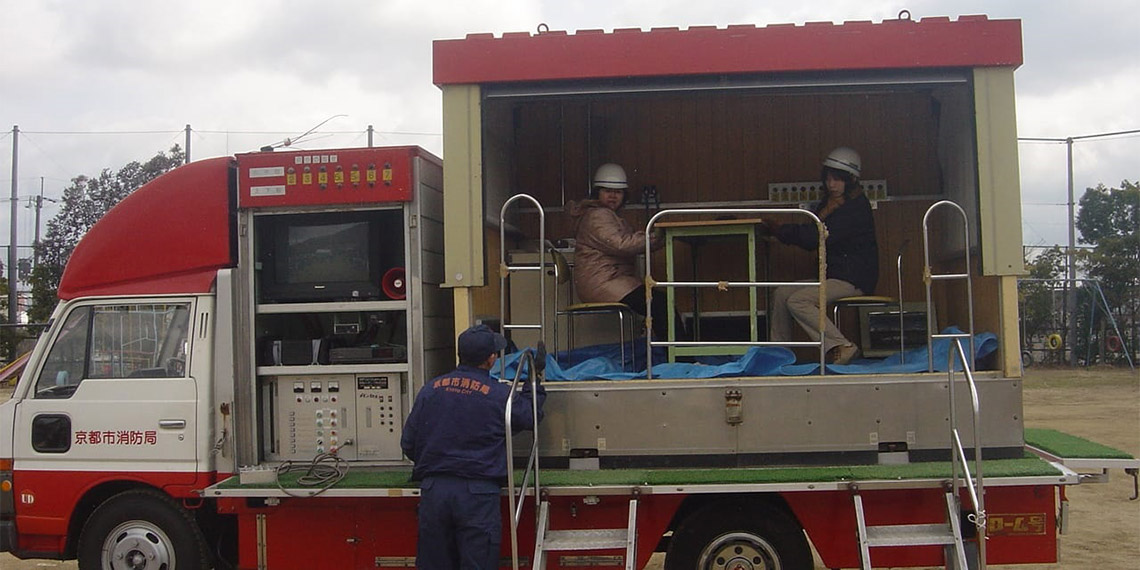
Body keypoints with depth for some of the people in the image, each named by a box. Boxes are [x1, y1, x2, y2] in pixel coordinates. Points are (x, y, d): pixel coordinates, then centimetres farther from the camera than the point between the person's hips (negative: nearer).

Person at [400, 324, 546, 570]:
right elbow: (529, 417, 14)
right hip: (477, 493, -3)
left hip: (433, 490, 4)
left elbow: (408, 443, 10)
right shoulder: (500, 395, -6)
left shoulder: (430, 390, 4)